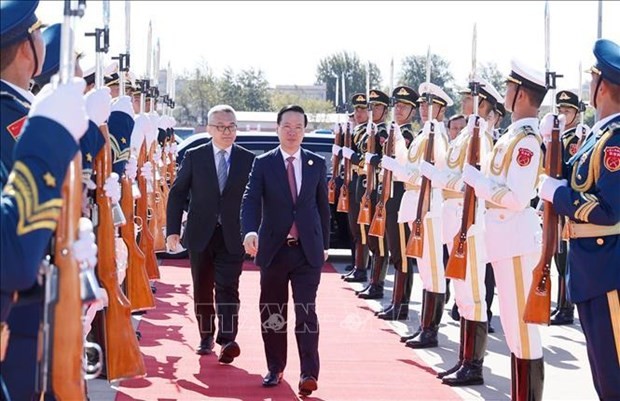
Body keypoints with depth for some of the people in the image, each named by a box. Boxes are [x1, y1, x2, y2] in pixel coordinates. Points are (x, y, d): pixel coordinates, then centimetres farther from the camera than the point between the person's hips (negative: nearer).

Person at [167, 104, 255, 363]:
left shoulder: (248, 160, 3)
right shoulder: (194, 157, 2)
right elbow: (177, 194, 2)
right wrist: (173, 231, -6)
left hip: (232, 237, -1)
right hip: (200, 235, 1)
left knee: (227, 288, -11)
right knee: (202, 290, 11)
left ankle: (227, 340, -18)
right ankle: (206, 337, 25)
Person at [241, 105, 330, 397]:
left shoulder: (317, 164, 6)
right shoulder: (263, 164, 0)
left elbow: (323, 206, 12)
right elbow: (250, 201, -11)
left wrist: (324, 244, 12)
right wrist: (250, 231, -29)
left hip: (308, 250, 0)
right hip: (274, 250, 0)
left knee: (306, 312, -7)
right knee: (272, 314, 8)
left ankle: (309, 373, -8)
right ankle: (275, 369, 21)